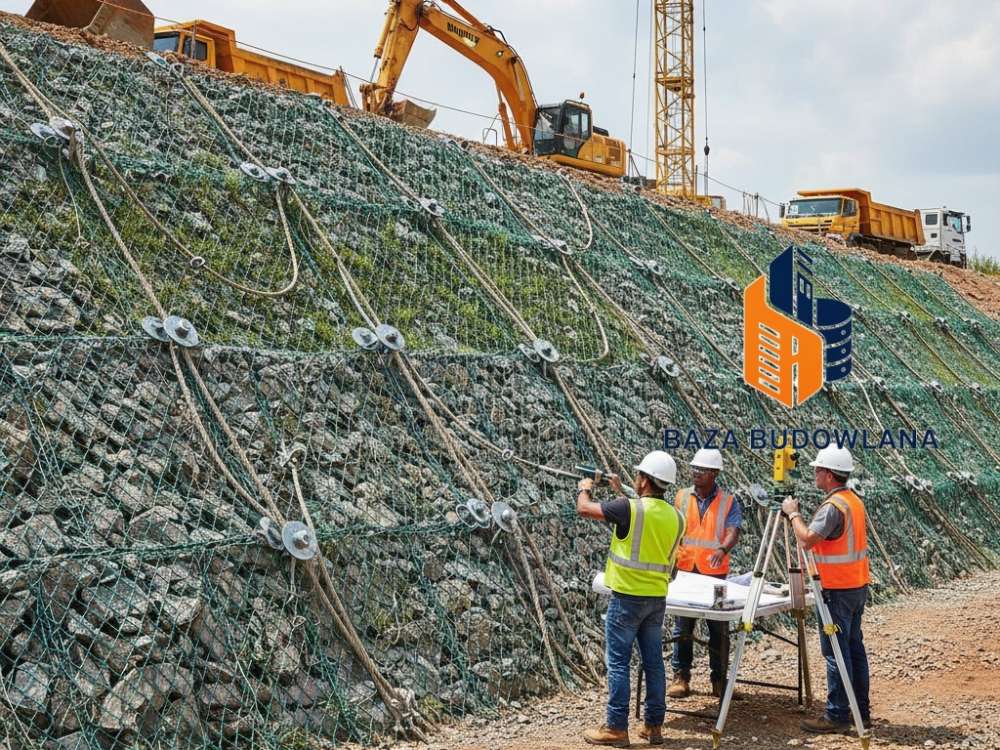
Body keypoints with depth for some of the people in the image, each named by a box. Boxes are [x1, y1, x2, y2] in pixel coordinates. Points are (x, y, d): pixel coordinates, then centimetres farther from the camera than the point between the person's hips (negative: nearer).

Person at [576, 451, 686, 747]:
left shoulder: (629, 508, -16)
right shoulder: (675, 517, 4)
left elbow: (584, 509, -6)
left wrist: (585, 489, 15)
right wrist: (621, 492, 30)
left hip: (627, 598, -6)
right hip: (657, 598, 6)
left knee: (618, 663, 1)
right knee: (654, 662, 11)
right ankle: (654, 726, 17)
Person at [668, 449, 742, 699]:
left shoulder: (729, 502, -2)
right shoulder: (682, 496, 7)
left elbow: (733, 532, -15)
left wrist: (722, 549, -35)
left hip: (715, 574, -2)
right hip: (685, 571, 2)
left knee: (718, 629, 6)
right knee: (683, 628, 4)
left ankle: (719, 680, 16)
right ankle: (680, 677, 11)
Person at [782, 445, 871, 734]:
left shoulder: (833, 506, -19)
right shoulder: (854, 500, 11)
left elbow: (807, 540, -25)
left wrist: (793, 513, -11)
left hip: (838, 591, -9)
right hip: (858, 586, 9)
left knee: (836, 652, -4)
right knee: (854, 647, 13)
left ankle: (837, 715, 0)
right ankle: (860, 711, 19)